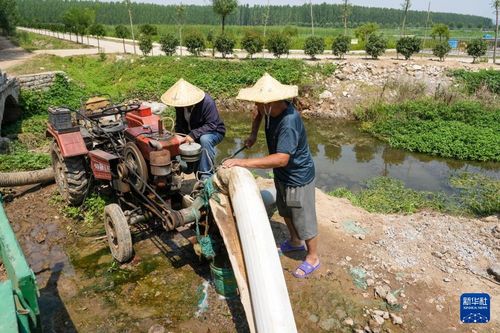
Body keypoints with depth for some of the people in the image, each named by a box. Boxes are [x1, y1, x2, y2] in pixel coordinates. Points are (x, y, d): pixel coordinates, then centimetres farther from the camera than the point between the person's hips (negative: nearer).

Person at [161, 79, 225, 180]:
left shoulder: (207, 102, -29)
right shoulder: (180, 104, -10)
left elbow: (212, 125, -32)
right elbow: (179, 124, 0)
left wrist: (193, 134, -40)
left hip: (214, 132, -7)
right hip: (191, 133, 7)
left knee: (205, 139, -39)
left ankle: (206, 176, -31)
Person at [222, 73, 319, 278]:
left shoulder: (289, 122, -36)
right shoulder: (270, 109, -10)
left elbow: (281, 159, -43)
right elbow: (258, 113, 15)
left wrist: (243, 163, -44)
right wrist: (253, 134, -2)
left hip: (298, 178, -9)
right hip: (282, 175, 9)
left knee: (303, 219, 10)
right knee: (285, 212, 27)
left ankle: (312, 258, 33)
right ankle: (295, 242, 52)